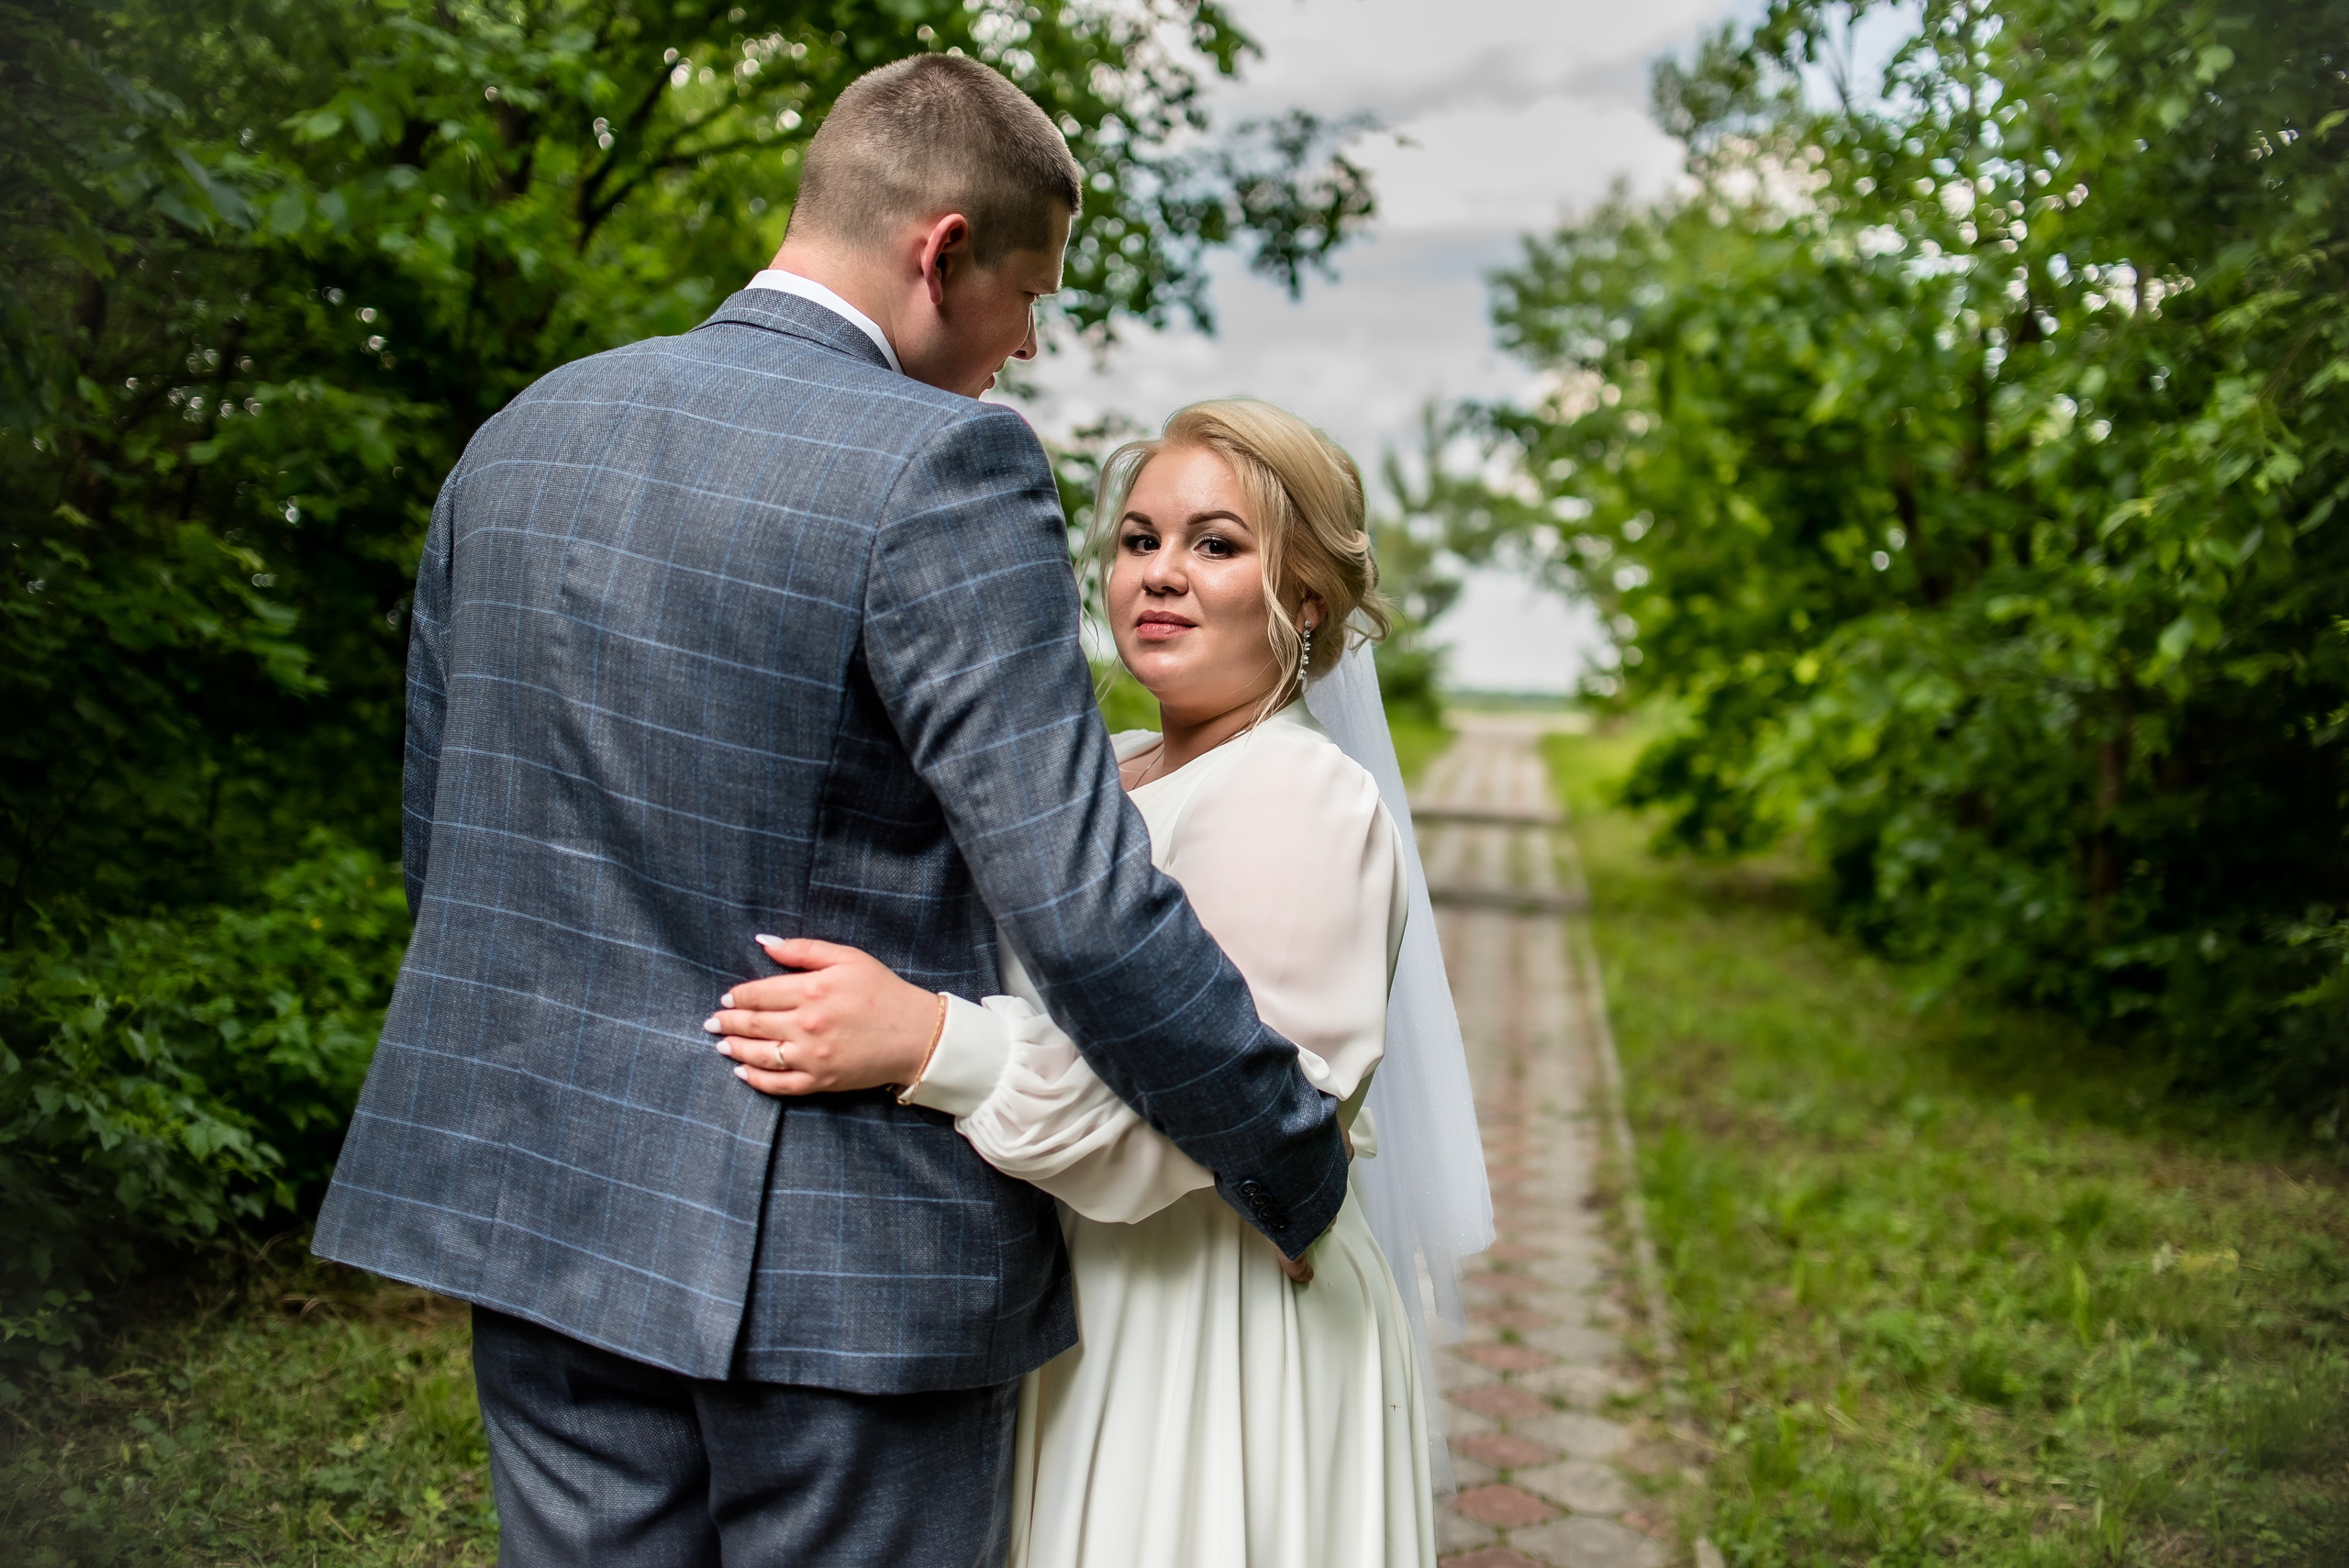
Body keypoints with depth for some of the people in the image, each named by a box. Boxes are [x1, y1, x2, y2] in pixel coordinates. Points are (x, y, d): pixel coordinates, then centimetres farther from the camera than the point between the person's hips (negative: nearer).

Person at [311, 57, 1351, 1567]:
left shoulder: (519, 438, 6)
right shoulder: (941, 468, -17)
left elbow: (443, 843, 13)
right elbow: (1084, 910, -21)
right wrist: (1303, 1176, -8)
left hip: (545, 1208, 6)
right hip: (849, 1259, -6)